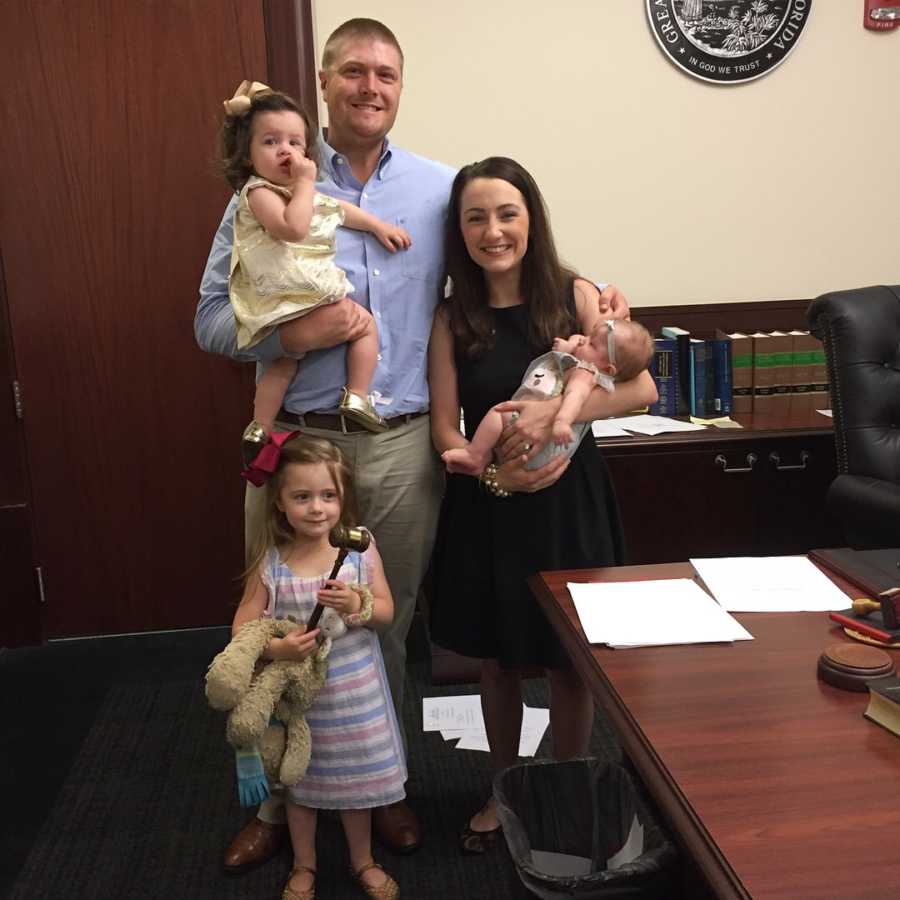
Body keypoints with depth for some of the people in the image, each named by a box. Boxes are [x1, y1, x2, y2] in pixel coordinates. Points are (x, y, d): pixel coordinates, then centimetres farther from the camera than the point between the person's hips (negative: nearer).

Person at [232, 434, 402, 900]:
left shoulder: (360, 548, -12)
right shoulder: (270, 563, -15)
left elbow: (387, 612, -5)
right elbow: (242, 628, -12)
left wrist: (359, 606, -26)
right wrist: (276, 648, -31)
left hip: (354, 688, 0)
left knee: (356, 775, 17)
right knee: (300, 780, 19)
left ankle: (363, 861, 42)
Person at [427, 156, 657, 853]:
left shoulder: (574, 296, -4)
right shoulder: (453, 320, 0)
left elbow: (642, 387, -12)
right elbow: (445, 428, -3)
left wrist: (553, 411, -25)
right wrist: (493, 471, -22)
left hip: (568, 501, -1)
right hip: (487, 507, 2)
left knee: (568, 663, 9)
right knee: (498, 661, 14)